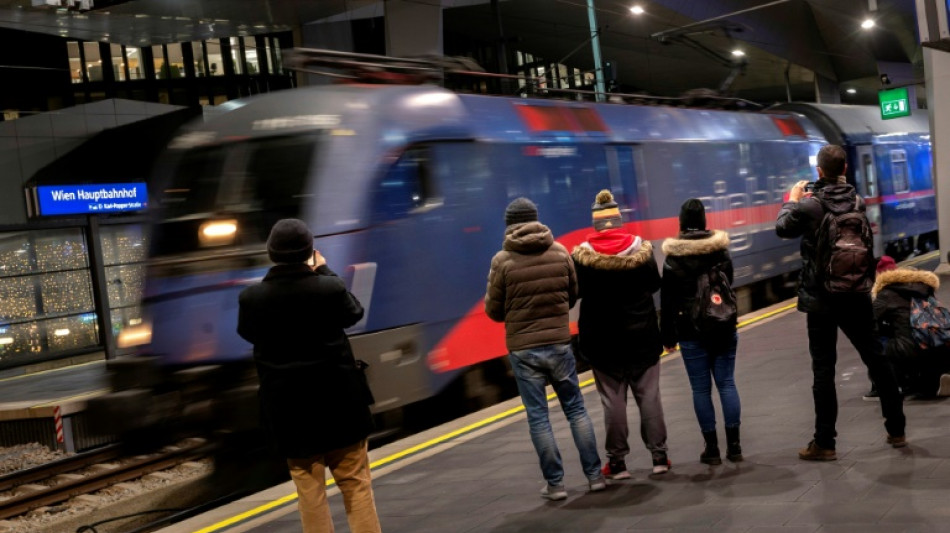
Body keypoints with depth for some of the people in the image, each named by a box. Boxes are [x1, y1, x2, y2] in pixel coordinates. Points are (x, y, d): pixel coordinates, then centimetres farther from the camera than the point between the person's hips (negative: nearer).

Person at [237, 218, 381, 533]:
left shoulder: (252, 298, -12)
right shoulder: (329, 288, -15)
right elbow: (354, 313, 5)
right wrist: (324, 271, 10)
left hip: (289, 409, 1)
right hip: (338, 401, -1)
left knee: (309, 489, 11)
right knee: (356, 483, 11)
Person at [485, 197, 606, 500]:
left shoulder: (502, 261, -9)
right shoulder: (560, 252, -1)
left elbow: (494, 310, -2)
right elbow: (573, 295, 10)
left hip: (522, 348, -2)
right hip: (559, 342, 2)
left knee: (537, 416, 6)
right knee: (576, 409, 13)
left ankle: (555, 483, 10)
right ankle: (594, 475, 15)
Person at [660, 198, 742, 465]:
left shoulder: (673, 258, -6)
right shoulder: (721, 251, 3)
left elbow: (668, 302, -4)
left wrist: (668, 336, 1)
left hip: (690, 331, -3)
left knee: (701, 388, 2)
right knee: (726, 383, 7)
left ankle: (712, 448, 6)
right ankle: (733, 445, 8)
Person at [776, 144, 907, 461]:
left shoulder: (809, 206, -13)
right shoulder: (857, 202, -1)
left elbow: (783, 228, 3)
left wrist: (793, 200, 17)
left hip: (821, 301, -4)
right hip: (856, 297, 4)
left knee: (823, 369, 1)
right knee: (876, 360, 14)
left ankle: (824, 443, 4)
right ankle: (896, 430, 22)